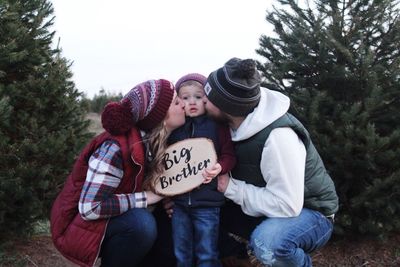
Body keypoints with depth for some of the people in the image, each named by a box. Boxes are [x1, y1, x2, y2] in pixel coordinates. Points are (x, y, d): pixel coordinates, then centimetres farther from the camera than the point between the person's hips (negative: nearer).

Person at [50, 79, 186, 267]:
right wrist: (144, 198, -24)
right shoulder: (115, 149, -28)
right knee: (141, 223, -29)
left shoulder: (147, 139, -5)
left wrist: (161, 195, -9)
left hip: (111, 218, 8)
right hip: (79, 224, -8)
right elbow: (89, 209, -29)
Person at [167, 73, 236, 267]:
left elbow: (229, 155, -3)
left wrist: (219, 167, -23)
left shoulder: (217, 125, -2)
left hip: (207, 202, -3)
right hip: (178, 201, 3)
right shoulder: (174, 127, 7)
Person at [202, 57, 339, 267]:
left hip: (310, 213, -7)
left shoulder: (277, 136, -31)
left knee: (266, 243, -37)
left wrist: (232, 188, -25)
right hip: (271, 208, 7)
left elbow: (287, 204, -32)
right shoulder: (236, 124, -7)